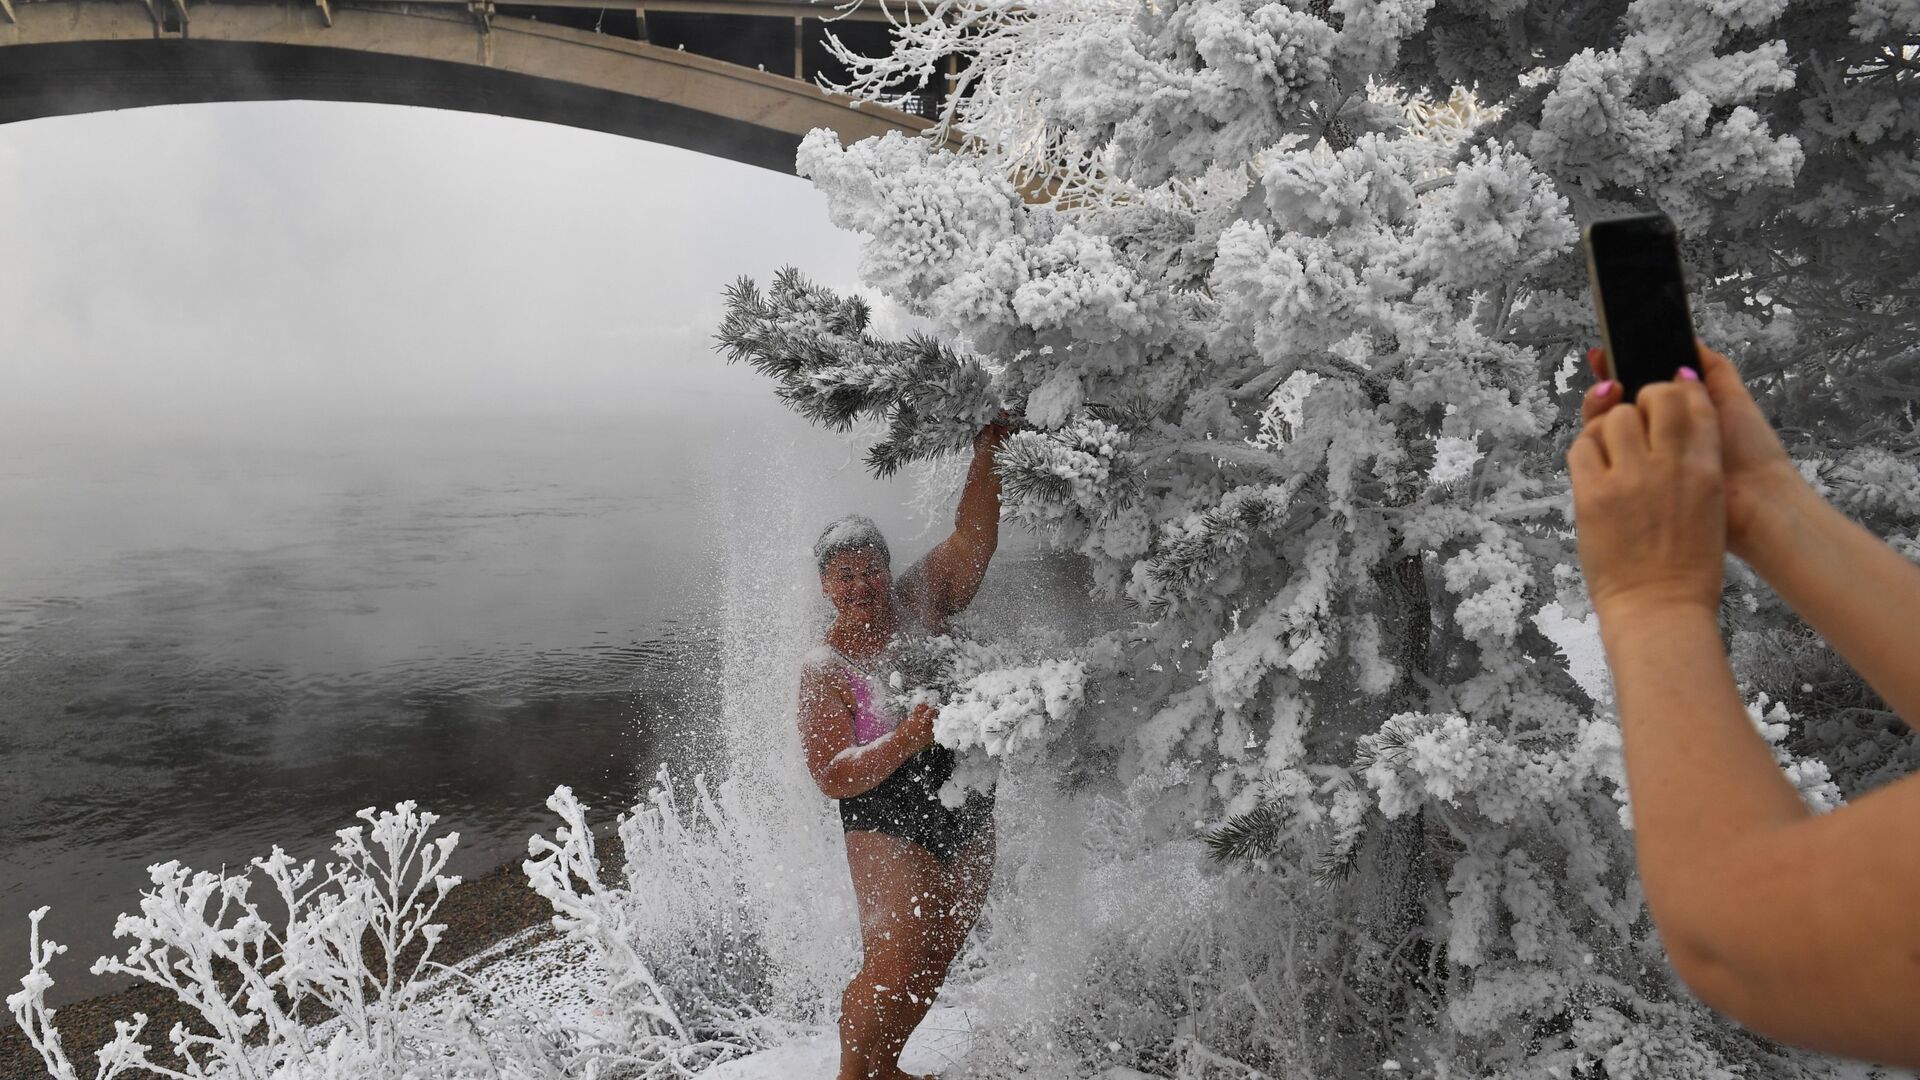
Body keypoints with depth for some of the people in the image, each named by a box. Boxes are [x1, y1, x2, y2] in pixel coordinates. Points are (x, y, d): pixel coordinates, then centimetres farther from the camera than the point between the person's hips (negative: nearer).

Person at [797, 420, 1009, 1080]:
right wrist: (905, 740, -34)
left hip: (968, 822, 5)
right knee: (892, 972, -8)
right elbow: (832, 776, -19)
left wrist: (985, 453, -21)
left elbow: (973, 538, -8)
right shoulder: (825, 669, -13)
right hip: (890, 830, -5)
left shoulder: (920, 601, -1)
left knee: (935, 965, 15)